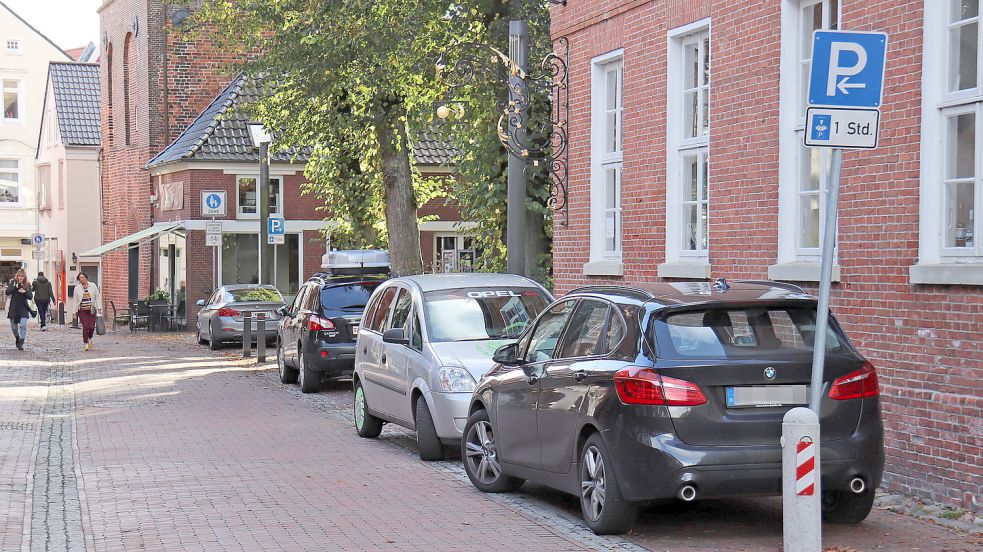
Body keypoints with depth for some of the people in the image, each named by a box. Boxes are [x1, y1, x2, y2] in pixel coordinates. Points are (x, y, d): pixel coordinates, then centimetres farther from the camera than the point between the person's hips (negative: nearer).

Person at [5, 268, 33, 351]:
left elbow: (30, 296, -2)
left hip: (23, 309, -1)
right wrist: (15, 287, -25)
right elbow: (7, 292, -13)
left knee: (23, 325, -15)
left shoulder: (27, 285, 1)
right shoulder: (13, 283, -1)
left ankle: (21, 343, -12)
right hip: (13, 308, 1)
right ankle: (17, 337, 39)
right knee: (14, 326, 11)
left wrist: (25, 292, -20)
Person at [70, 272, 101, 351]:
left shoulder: (93, 286, 4)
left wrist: (99, 308, 0)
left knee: (91, 327, -4)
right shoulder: (77, 288, 3)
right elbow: (75, 300, 6)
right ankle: (85, 344, 1)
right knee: (85, 327, -10)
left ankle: (90, 339, 28)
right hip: (82, 311, -1)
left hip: (91, 310, 1)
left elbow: (98, 297, 7)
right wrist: (74, 312, 3)